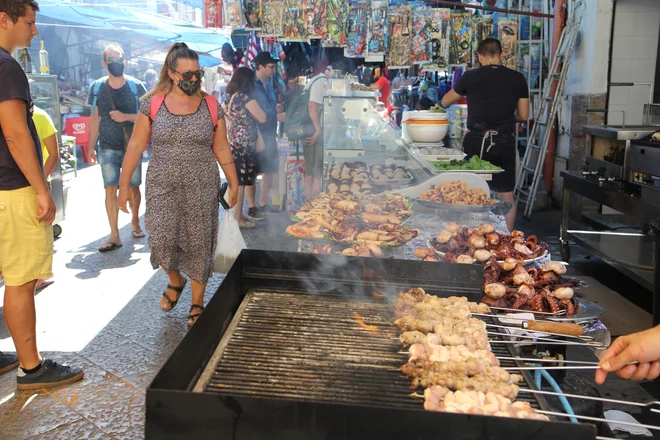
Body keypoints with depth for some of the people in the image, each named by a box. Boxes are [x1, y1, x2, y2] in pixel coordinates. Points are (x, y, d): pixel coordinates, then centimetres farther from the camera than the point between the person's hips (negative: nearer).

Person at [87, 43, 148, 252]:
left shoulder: (136, 86, -3)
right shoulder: (97, 87, 2)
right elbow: (94, 118, 7)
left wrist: (125, 117, -19)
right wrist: (91, 147, 6)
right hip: (108, 147, 1)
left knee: (134, 187, 8)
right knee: (110, 189, -4)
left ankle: (135, 221, 33)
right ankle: (114, 235, 0)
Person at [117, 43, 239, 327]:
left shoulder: (211, 107, 3)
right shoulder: (152, 104, 1)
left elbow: (221, 149, 8)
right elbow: (136, 146, 3)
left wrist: (233, 183, 7)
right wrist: (124, 184, 2)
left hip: (202, 188, 0)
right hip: (162, 187, 0)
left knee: (198, 244, 3)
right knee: (161, 239, -8)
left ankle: (197, 303, 21)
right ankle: (175, 280, 26)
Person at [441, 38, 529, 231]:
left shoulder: (471, 76, -1)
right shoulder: (518, 78, 3)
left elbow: (445, 102, 13)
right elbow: (523, 115, 8)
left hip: (476, 141, -1)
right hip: (504, 143, 1)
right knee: (506, 197, 11)